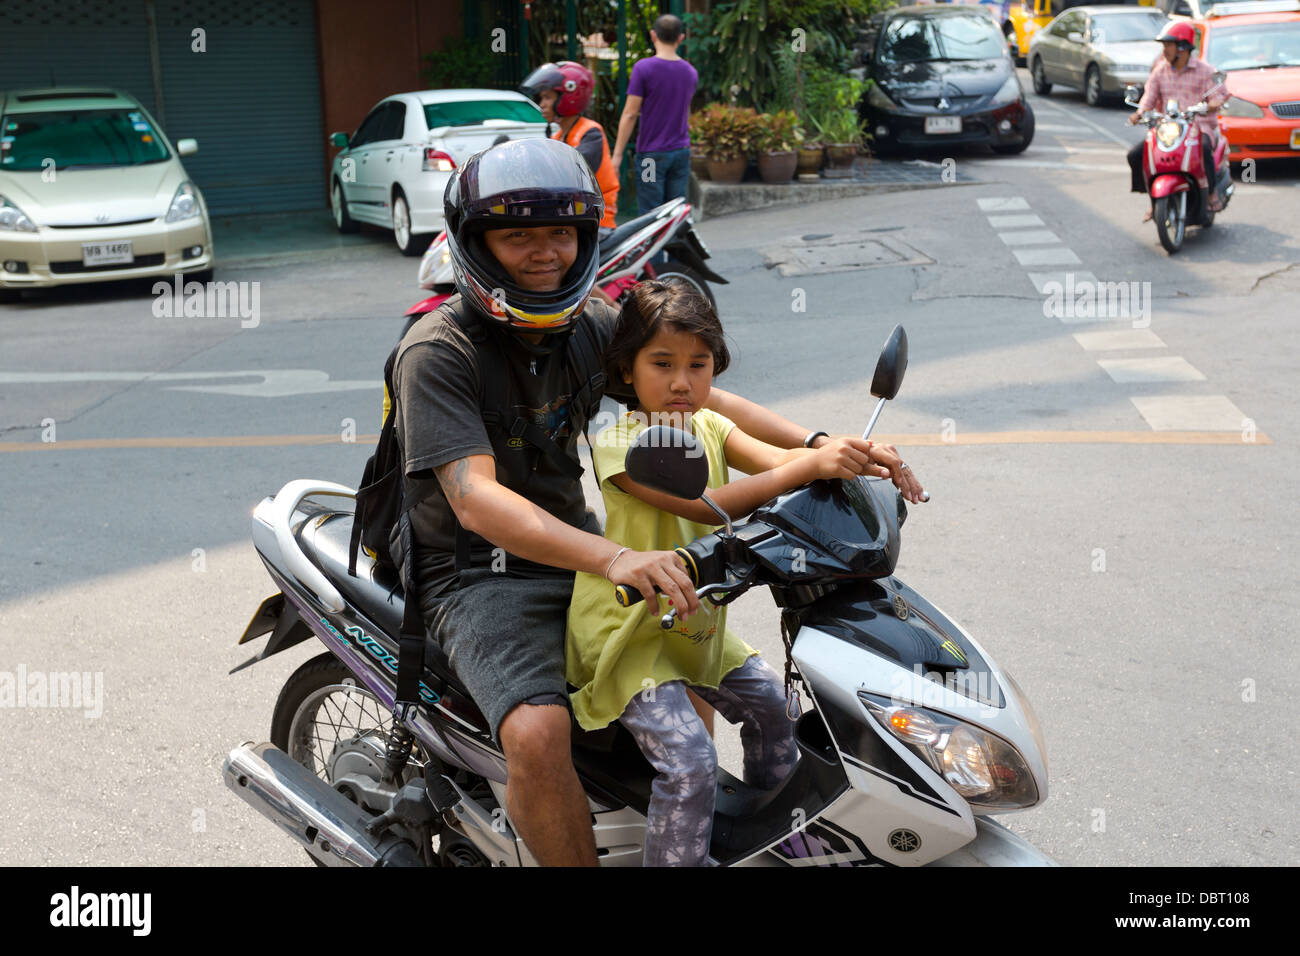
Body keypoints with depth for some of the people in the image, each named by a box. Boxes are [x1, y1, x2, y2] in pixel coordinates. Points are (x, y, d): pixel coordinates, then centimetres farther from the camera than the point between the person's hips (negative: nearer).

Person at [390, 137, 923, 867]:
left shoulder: (591, 327, 3)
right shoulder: (437, 353, -19)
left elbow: (698, 396, 5)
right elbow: (476, 499, -31)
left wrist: (823, 447, -11)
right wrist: (613, 558, -47)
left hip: (573, 548, 8)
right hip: (479, 575, -7)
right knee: (539, 734, -30)